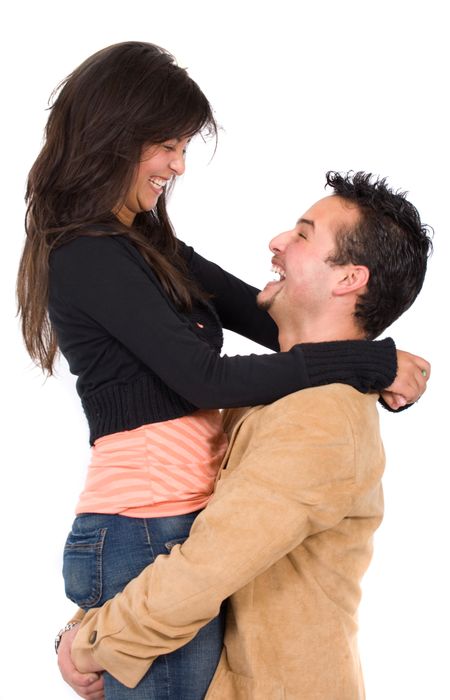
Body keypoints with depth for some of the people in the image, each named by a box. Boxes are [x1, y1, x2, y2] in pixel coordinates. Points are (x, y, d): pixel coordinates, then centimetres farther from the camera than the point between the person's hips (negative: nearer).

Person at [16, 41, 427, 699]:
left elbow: (265, 317, 12)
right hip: (149, 539, -9)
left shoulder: (150, 246, 16)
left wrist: (383, 370, -2)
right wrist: (372, 361, -14)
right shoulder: (89, 256, -12)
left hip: (178, 528, 9)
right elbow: (205, 378, -18)